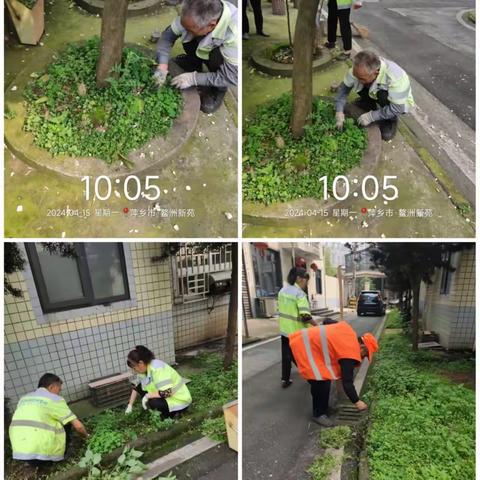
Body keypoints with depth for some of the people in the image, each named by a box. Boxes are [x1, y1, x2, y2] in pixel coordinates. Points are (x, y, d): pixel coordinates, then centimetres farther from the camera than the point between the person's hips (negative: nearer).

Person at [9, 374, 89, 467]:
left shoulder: (24, 398, 17)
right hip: (42, 451, -6)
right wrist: (86, 436, 20)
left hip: (19, 451, 6)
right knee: (66, 422, 14)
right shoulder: (55, 399, 0)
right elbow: (78, 426, -1)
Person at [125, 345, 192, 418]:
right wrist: (130, 405, 9)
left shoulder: (157, 368, -27)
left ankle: (172, 414, -3)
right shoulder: (146, 368, -2)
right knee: (140, 387, 3)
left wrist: (147, 396, -23)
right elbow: (136, 388, 12)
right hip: (166, 397, 9)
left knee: (153, 402, -30)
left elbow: (166, 392, -34)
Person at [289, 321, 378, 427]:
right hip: (305, 348, -10)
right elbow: (347, 382, -13)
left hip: (305, 340, 10)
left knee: (319, 380, 19)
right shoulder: (351, 354, -15)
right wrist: (357, 402, 0)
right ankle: (319, 414, 9)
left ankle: (321, 407, 34)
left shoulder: (350, 334, 9)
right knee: (322, 382, -8)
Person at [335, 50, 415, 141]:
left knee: (383, 96, -36)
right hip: (375, 95, 5)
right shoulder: (360, 69, -28)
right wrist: (339, 111, -30)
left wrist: (371, 116, -37)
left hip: (400, 103, -4)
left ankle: (391, 120, -8)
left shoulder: (395, 78, -40)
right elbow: (344, 87, -18)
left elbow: (397, 108, -36)